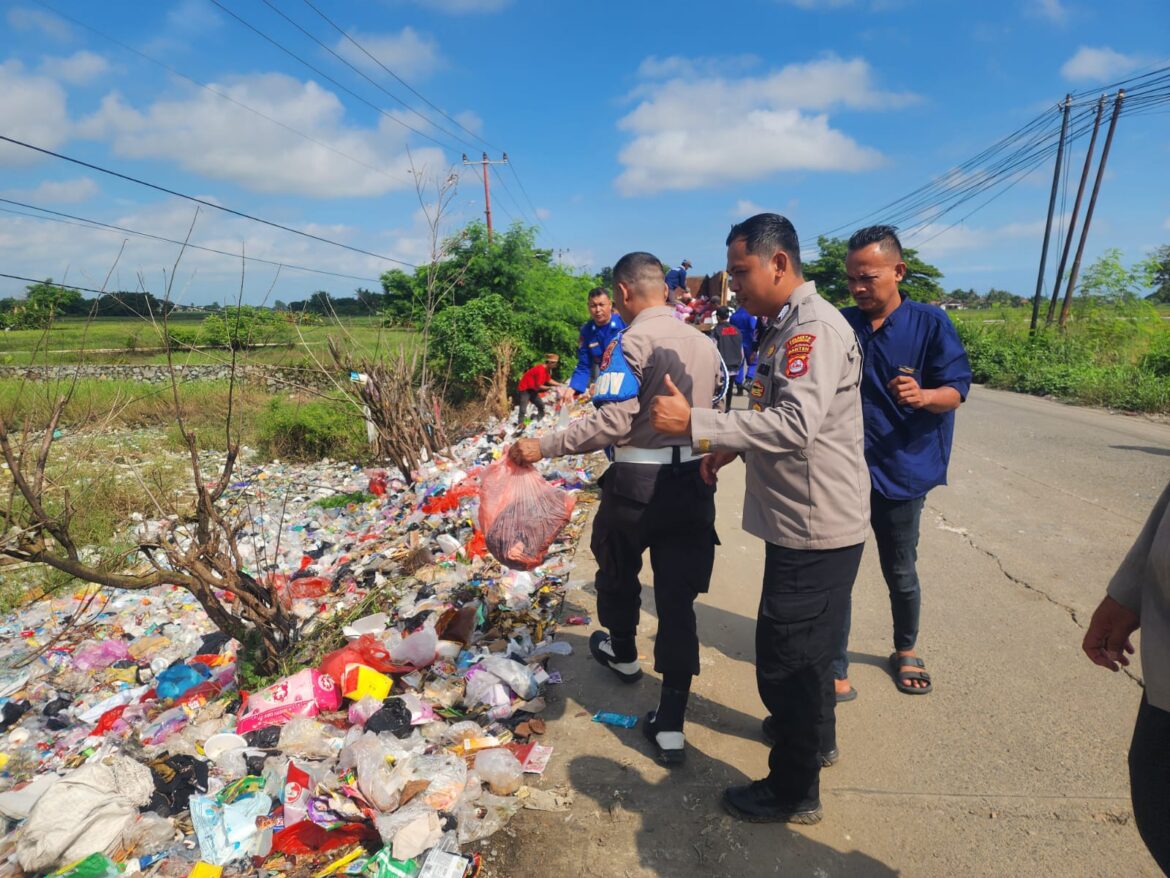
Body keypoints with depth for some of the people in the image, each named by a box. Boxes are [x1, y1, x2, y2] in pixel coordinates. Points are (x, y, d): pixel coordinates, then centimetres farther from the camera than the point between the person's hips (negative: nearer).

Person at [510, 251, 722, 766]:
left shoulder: (632, 342, -13)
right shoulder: (704, 342, 8)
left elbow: (611, 422, -23)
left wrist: (543, 448, -18)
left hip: (637, 485, -5)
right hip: (695, 484, 6)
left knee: (617, 573, 23)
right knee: (678, 597, 7)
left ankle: (622, 654, 49)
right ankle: (671, 725, 12)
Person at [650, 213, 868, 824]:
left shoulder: (815, 328, -21)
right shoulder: (787, 326, 12)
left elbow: (796, 424, -33)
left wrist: (695, 424, -33)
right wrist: (735, 447, 6)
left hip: (815, 528, -10)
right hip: (803, 521, 10)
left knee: (784, 659, 3)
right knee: (807, 643, 26)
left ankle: (795, 792, 22)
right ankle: (815, 735, 48)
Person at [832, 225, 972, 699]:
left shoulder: (930, 323, -6)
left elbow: (955, 391, -8)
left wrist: (923, 396, -29)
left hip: (900, 470, -1)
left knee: (901, 573, 15)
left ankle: (905, 652, 41)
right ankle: (835, 670, 15)